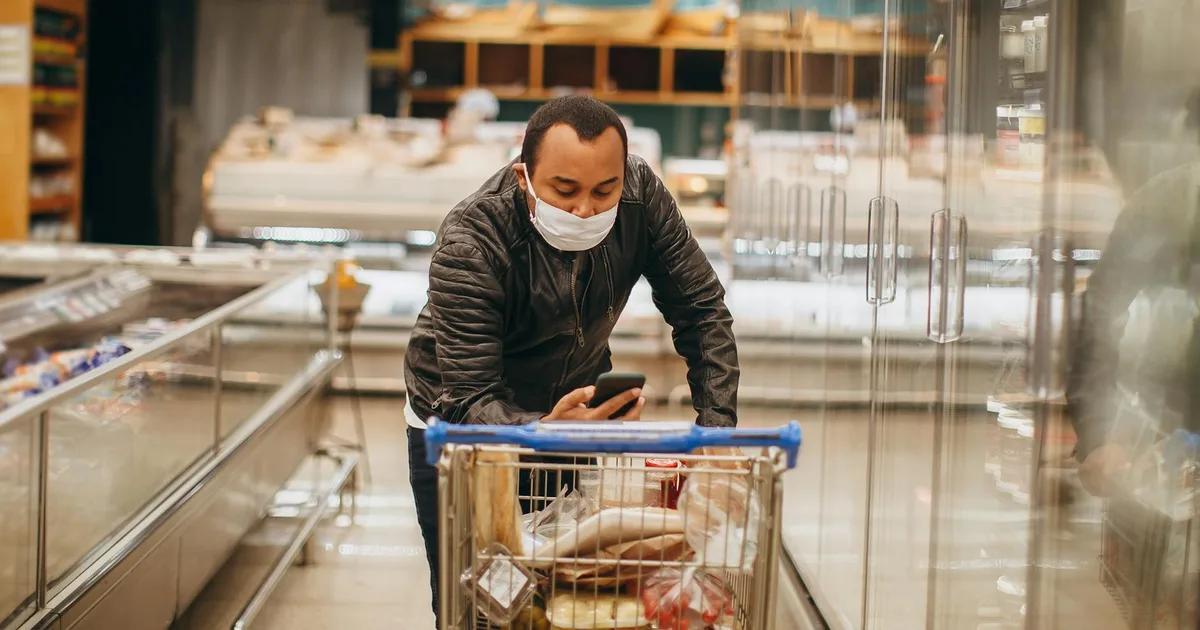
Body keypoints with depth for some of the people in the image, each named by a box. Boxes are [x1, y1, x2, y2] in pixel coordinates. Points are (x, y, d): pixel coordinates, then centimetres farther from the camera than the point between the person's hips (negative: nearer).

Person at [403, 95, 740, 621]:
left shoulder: (641, 196, -21)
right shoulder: (470, 242, -32)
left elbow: (702, 312, -10)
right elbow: (467, 401, -35)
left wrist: (717, 430, -22)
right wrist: (543, 431, -56)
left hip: (576, 402, 4)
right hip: (458, 426, -3)